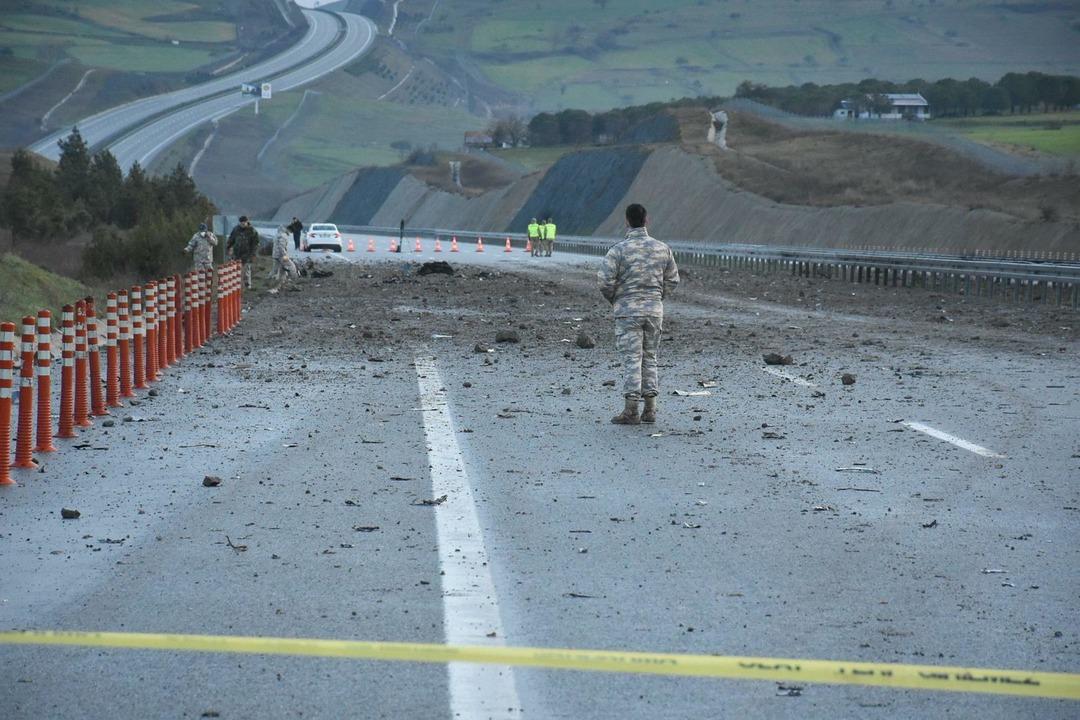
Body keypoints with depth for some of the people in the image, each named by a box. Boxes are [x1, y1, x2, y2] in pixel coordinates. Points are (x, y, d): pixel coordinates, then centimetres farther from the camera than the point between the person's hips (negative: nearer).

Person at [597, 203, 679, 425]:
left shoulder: (618, 250, -12)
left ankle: (630, 410, -6)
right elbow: (672, 279, 8)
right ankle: (650, 409, 11)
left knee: (631, 359, -2)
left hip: (627, 310, -4)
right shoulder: (662, 249, 2)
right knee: (649, 358, 13)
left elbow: (605, 281, -14)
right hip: (655, 311, 4)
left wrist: (614, 300, 5)